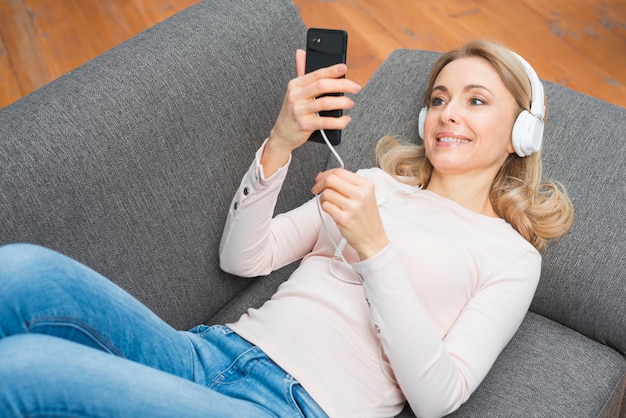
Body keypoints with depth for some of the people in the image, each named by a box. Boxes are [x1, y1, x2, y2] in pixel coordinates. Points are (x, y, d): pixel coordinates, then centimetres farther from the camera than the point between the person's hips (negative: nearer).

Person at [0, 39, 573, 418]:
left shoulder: (512, 256, 9)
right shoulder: (374, 182, 21)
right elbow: (242, 259, 12)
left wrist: (375, 246, -15)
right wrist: (279, 146, -4)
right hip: (215, 352, 5)